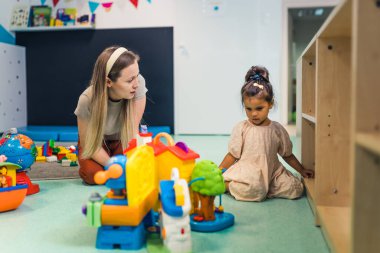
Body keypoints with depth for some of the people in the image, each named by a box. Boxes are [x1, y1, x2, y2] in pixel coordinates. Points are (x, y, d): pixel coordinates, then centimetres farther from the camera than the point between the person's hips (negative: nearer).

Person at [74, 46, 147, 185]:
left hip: (122, 140, 2)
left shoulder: (138, 84, -34)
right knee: (92, 174, -26)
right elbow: (87, 143, -20)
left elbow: (133, 131, -27)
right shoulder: (87, 100, -33)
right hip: (96, 141, -1)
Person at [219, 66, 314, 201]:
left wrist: (302, 170, 17)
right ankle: (225, 184, -8)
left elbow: (287, 155, 15)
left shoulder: (277, 129, 3)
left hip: (271, 172, 4)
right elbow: (233, 155, 0)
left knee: (296, 188, -14)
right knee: (255, 191, -35)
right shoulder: (241, 128, -3)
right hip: (247, 173, -4)